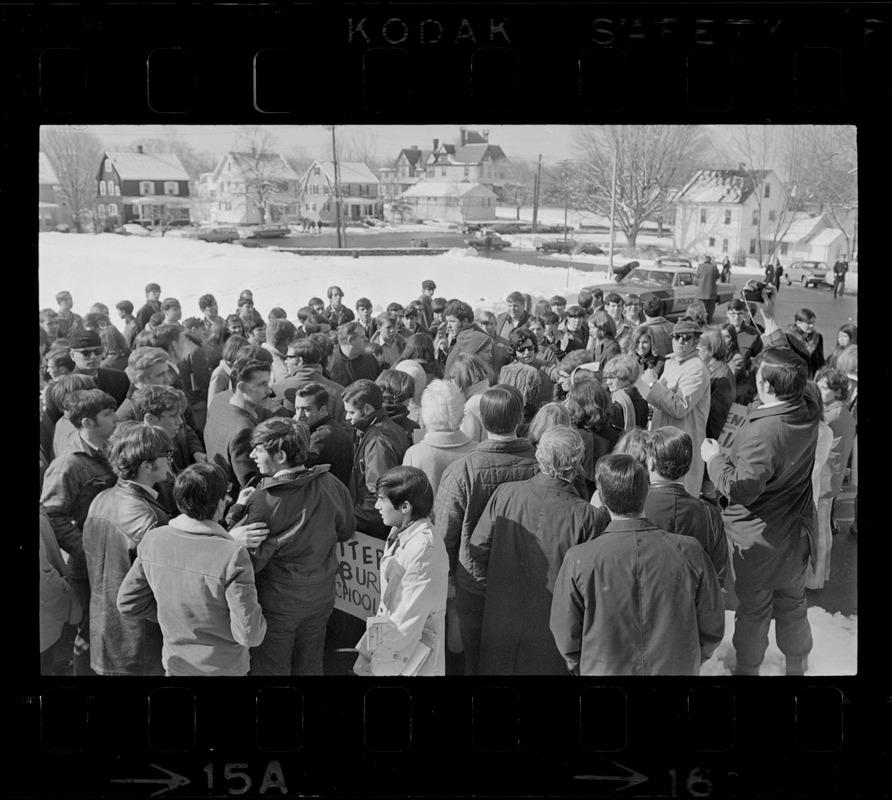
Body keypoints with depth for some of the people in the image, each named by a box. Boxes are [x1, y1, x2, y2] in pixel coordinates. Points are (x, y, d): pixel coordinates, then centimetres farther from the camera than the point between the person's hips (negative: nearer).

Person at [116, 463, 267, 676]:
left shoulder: (153, 541, -13)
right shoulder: (233, 556, -28)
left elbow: (128, 602, -2)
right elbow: (249, 634, -25)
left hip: (175, 664, 4)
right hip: (225, 667, -4)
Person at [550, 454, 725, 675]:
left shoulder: (578, 560, -18)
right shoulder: (689, 552, -14)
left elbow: (567, 638, -8)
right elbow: (713, 628, -3)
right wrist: (685, 663, 13)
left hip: (604, 672, -1)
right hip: (679, 670, 1)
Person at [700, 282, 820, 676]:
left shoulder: (764, 432, -33)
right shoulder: (809, 407, -11)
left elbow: (741, 488, -31)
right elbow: (789, 362, 6)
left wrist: (714, 457, -15)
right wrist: (770, 318, 10)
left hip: (759, 536, -7)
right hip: (797, 530, 7)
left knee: (753, 608, 13)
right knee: (793, 603, 23)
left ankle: (747, 669, 31)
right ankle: (797, 666, 39)